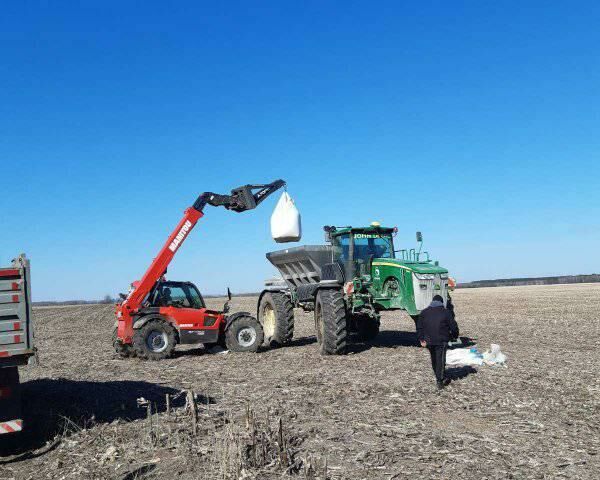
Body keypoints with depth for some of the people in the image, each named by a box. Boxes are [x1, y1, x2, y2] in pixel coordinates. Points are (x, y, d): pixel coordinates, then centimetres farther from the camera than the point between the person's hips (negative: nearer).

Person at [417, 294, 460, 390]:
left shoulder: (424, 312, 10)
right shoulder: (446, 312, 1)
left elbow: (419, 327, 7)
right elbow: (453, 326, 1)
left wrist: (421, 339, 7)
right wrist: (454, 336, 18)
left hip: (429, 341, 3)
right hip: (441, 341, -3)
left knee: (434, 360, 16)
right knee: (440, 360, 0)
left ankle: (442, 379, 26)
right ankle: (440, 381, -3)